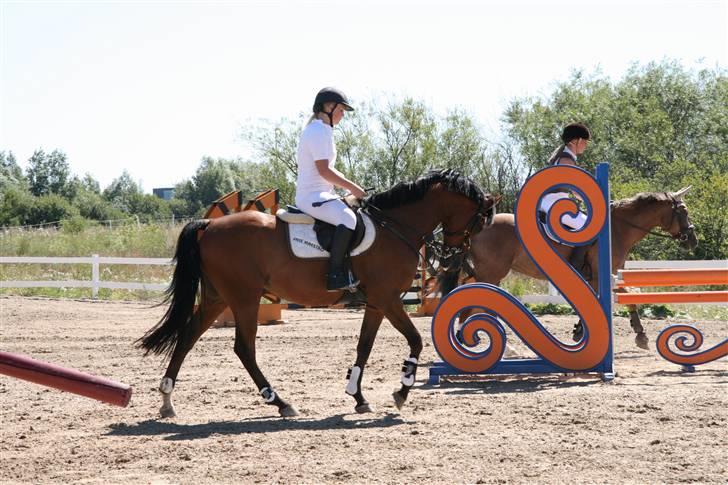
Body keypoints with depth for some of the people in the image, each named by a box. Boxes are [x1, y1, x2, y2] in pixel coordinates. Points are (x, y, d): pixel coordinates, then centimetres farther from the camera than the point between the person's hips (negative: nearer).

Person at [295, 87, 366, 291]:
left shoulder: (322, 130, 22)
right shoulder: (319, 130, -11)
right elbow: (324, 170, -19)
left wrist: (349, 187, 14)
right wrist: (352, 187, -12)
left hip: (320, 194, 11)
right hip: (312, 195, -11)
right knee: (348, 218, -31)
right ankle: (336, 275, -33)